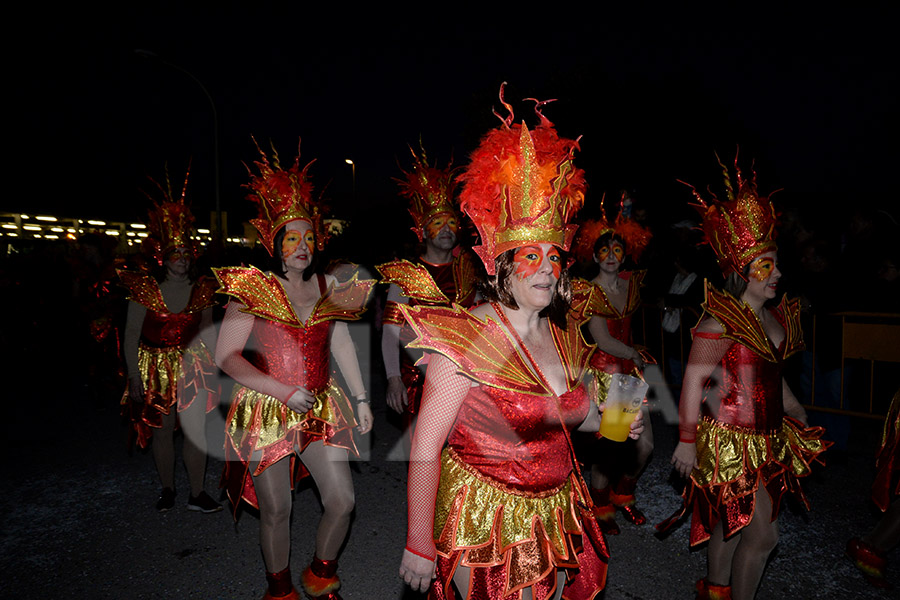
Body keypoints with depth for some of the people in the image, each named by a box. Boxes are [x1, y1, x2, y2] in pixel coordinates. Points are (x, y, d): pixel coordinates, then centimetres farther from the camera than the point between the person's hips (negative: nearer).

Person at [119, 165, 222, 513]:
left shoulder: (201, 289, 0)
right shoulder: (144, 289, -8)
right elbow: (131, 336, -6)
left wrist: (215, 366, 7)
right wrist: (134, 378, -9)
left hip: (193, 366, 1)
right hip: (156, 368, -1)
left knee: (195, 430, -1)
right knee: (162, 430, 10)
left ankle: (197, 494, 12)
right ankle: (167, 489, 31)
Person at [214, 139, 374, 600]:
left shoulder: (328, 287, 4)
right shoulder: (253, 290, -8)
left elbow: (341, 344, 14)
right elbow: (226, 356, -10)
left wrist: (360, 398, 14)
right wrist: (284, 391, -17)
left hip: (321, 409, 4)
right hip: (267, 413, -3)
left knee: (342, 500, 3)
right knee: (276, 510, 6)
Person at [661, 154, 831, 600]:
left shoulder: (775, 316, 7)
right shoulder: (720, 321, -19)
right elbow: (693, 381, -18)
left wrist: (795, 413, 25)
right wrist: (687, 441, -17)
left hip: (766, 438, 8)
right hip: (730, 441, -8)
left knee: (731, 521, 20)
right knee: (762, 533, -1)